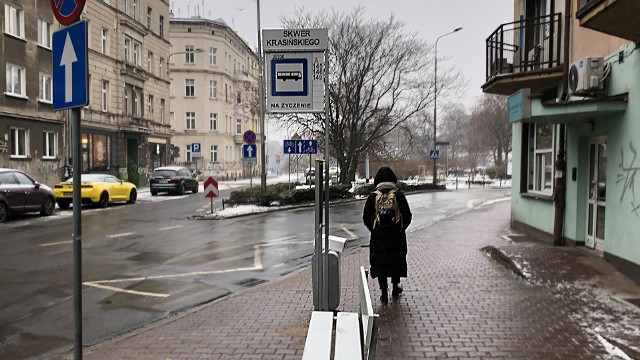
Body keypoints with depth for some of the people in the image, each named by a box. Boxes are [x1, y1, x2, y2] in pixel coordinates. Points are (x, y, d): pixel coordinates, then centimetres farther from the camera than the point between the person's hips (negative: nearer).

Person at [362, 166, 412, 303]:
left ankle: (384, 293, 8)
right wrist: (401, 229, 13)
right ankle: (395, 289, 30)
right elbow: (407, 216, -2)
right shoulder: (399, 195, -6)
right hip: (397, 236, 1)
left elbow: (366, 217, -2)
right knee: (397, 261, 18)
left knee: (380, 263, 8)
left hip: (378, 236, -1)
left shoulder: (373, 196, -6)